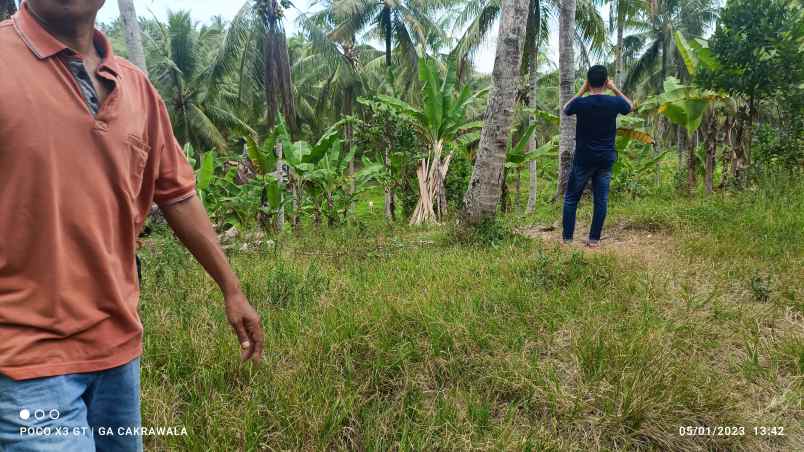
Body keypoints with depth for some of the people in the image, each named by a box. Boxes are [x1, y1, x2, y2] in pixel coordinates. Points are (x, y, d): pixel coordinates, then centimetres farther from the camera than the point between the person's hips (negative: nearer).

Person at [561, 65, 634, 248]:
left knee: (571, 198, 8)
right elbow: (630, 106, 19)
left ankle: (567, 239, 7)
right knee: (601, 200, 7)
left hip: (583, 158, -2)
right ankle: (594, 239, 10)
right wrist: (615, 89, 16)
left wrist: (581, 91, 8)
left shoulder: (581, 103, -12)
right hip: (606, 158, 2)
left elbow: (565, 110, 12)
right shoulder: (614, 102, -6)